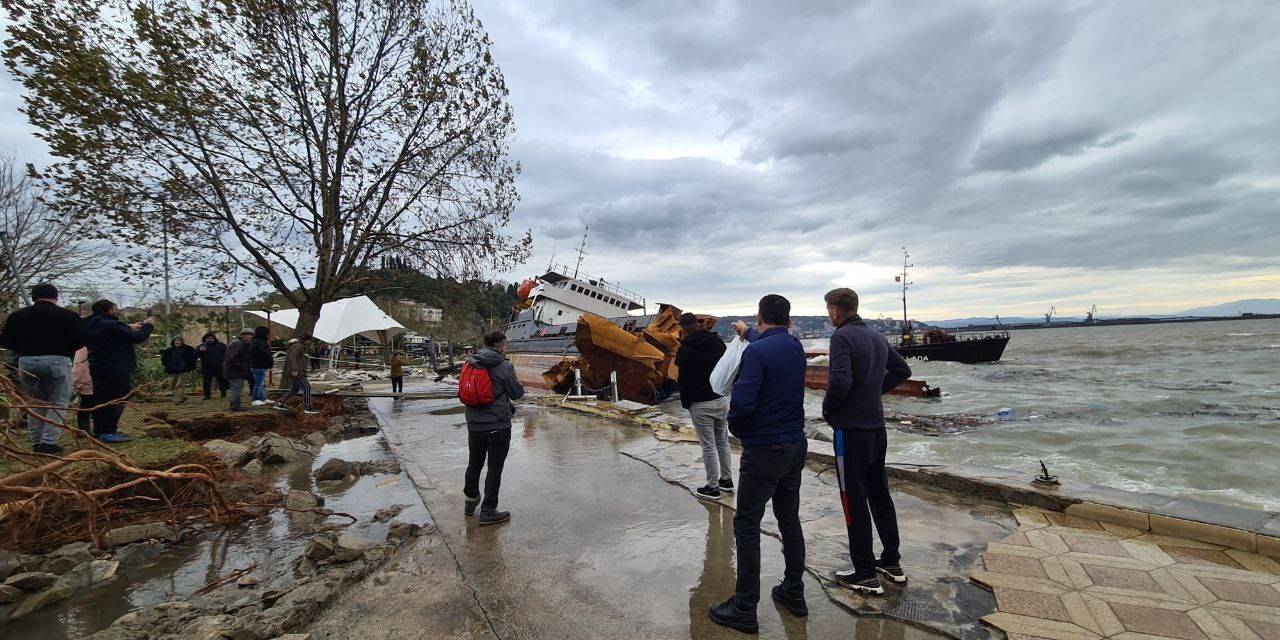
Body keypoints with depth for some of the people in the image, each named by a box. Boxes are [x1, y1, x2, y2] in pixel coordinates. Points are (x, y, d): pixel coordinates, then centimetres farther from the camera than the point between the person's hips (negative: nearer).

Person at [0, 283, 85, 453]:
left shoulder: (17, 315, 10)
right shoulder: (67, 315, -2)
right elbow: (79, 340, -7)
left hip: (27, 362, 4)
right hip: (56, 361, -4)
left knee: (35, 403, 15)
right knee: (57, 403, 2)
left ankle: (36, 443, 17)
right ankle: (49, 442, -6)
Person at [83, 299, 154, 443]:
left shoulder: (90, 325, 11)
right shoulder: (110, 325, -19)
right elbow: (137, 338, -16)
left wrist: (129, 328, 23)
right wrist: (148, 326, 0)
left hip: (97, 368, 10)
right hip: (116, 370, -10)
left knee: (100, 399, 17)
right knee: (116, 400, -6)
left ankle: (99, 430, 25)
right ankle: (107, 432, -6)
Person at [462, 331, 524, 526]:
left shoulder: (470, 364, 3)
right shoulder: (504, 366, -16)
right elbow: (517, 393, -9)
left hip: (474, 424, 6)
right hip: (498, 425, -6)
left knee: (474, 464, 22)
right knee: (494, 468, 5)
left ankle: (471, 501, 39)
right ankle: (488, 511, 10)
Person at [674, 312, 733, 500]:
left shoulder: (685, 350, -14)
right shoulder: (718, 341, 2)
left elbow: (684, 380, -9)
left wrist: (685, 403, 3)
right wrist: (723, 390, 15)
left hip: (701, 405, -6)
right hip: (722, 399, 6)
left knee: (709, 446, 2)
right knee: (723, 441, 18)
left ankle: (713, 487, 12)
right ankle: (726, 479, 30)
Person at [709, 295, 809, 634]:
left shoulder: (756, 352, -19)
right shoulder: (795, 347, 5)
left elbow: (742, 402, -27)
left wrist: (735, 426, -5)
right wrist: (747, 332, 46)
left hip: (763, 451, -7)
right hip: (796, 447, 8)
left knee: (747, 526, 3)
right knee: (789, 519, 19)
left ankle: (744, 609, 12)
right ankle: (794, 593, 32)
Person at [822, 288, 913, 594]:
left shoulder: (842, 337, -17)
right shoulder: (877, 336, 9)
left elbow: (840, 381, -28)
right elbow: (902, 370, 20)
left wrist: (828, 409, -11)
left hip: (851, 430, -8)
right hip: (877, 427, 8)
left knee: (854, 501, 2)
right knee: (880, 494, 19)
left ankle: (865, 575, 12)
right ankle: (892, 563, 31)